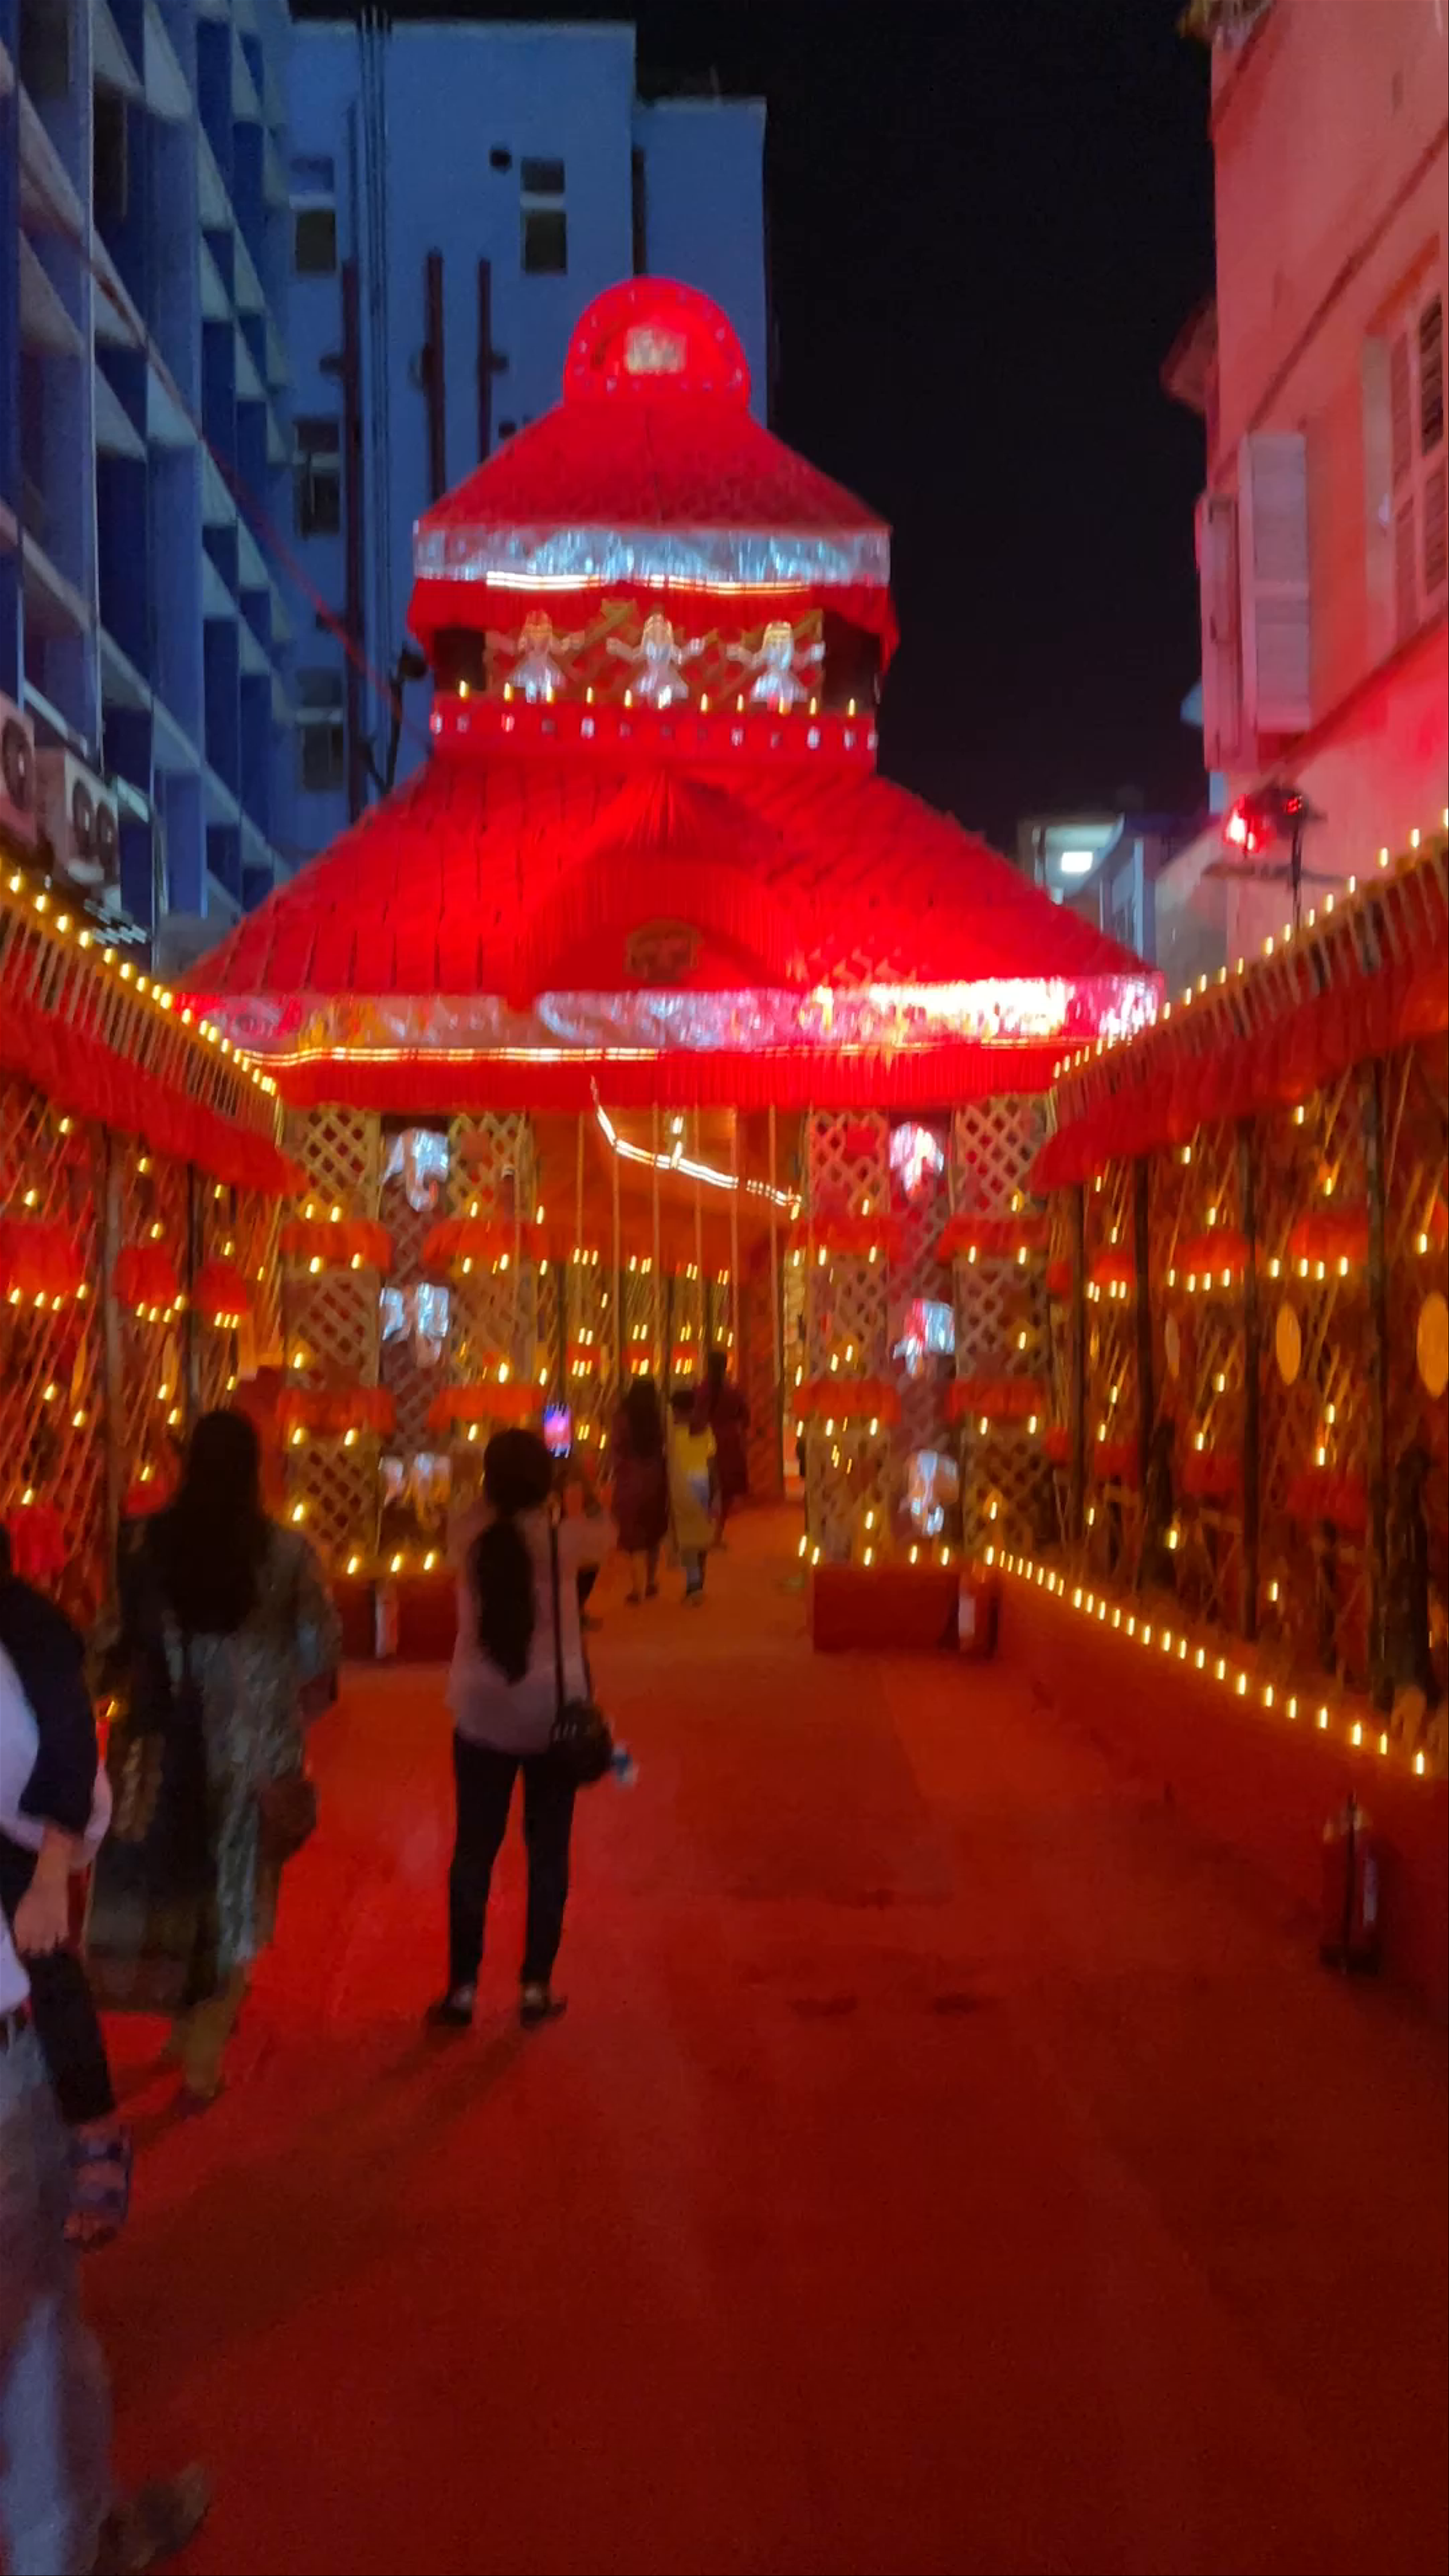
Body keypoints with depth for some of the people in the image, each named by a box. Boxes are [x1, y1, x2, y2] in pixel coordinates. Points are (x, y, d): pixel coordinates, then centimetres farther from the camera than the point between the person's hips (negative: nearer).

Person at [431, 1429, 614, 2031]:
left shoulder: (469, 1539, -7)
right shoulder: (563, 1540, -11)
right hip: (553, 1715, -1)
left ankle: (463, 1990, 14)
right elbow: (606, 1533, 12)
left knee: (473, 1850, 10)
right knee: (548, 1851, 11)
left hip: (483, 1715, 1)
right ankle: (536, 1988, 16)